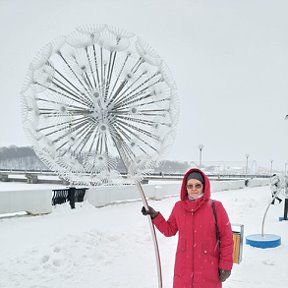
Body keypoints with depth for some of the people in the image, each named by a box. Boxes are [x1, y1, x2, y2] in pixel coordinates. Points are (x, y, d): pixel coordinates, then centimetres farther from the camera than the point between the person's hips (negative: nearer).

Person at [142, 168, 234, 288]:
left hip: (208, 271, -3)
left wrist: (226, 265, -5)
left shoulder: (215, 207, -9)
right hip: (183, 269, 3)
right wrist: (155, 216, 3)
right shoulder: (179, 207, 1)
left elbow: (226, 238, -5)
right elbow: (169, 230, 14)